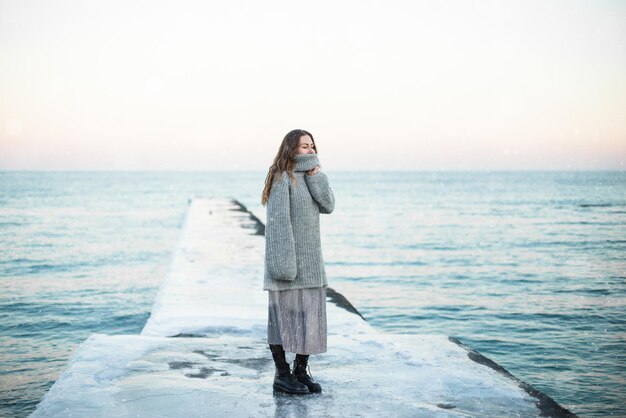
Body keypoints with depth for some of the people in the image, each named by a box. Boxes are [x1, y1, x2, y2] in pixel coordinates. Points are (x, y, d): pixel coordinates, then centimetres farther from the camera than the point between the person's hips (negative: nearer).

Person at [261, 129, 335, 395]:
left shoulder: (311, 178, 15)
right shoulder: (282, 178, -10)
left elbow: (328, 206, 1)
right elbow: (278, 221, -16)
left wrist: (316, 174, -5)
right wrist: (284, 263, -21)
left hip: (311, 263, 8)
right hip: (289, 260, -7)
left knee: (310, 316, 9)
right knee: (284, 316, 0)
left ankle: (301, 371, 19)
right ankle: (282, 375, 8)